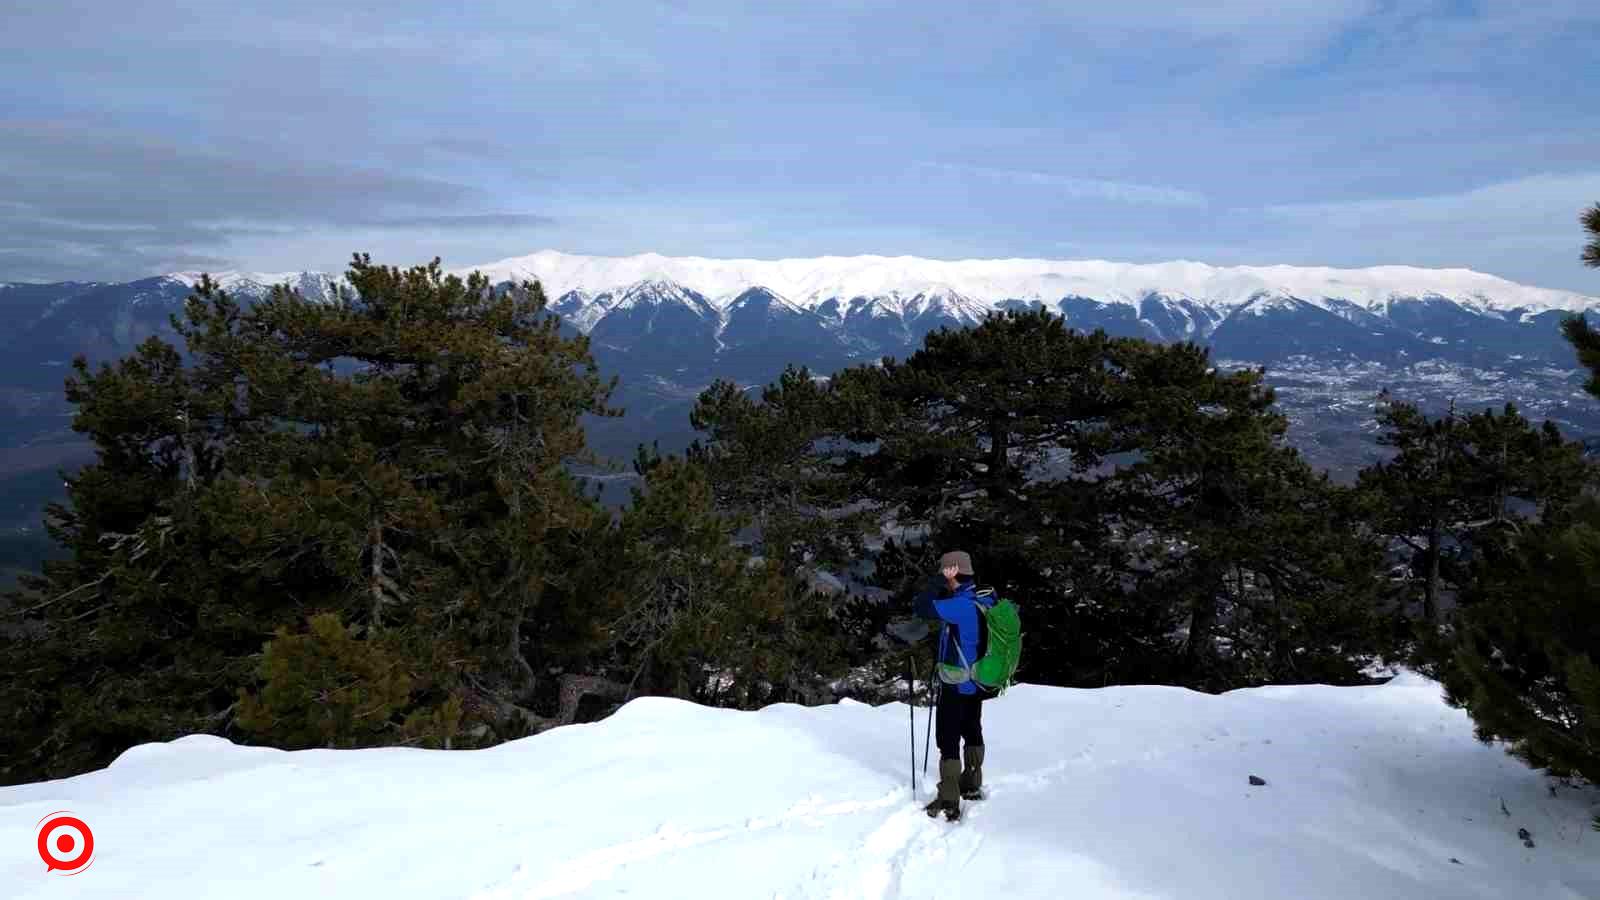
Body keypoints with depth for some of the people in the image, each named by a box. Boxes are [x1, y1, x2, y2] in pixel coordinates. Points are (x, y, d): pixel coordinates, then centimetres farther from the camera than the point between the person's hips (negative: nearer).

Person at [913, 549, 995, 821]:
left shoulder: (960, 605, -27)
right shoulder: (986, 600, 0)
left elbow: (922, 606, -30)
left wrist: (942, 584, -20)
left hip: (956, 685, -9)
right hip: (977, 682, 9)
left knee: (948, 739, -1)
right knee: (972, 731, 23)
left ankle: (949, 803, 1)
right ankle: (972, 785, 39)